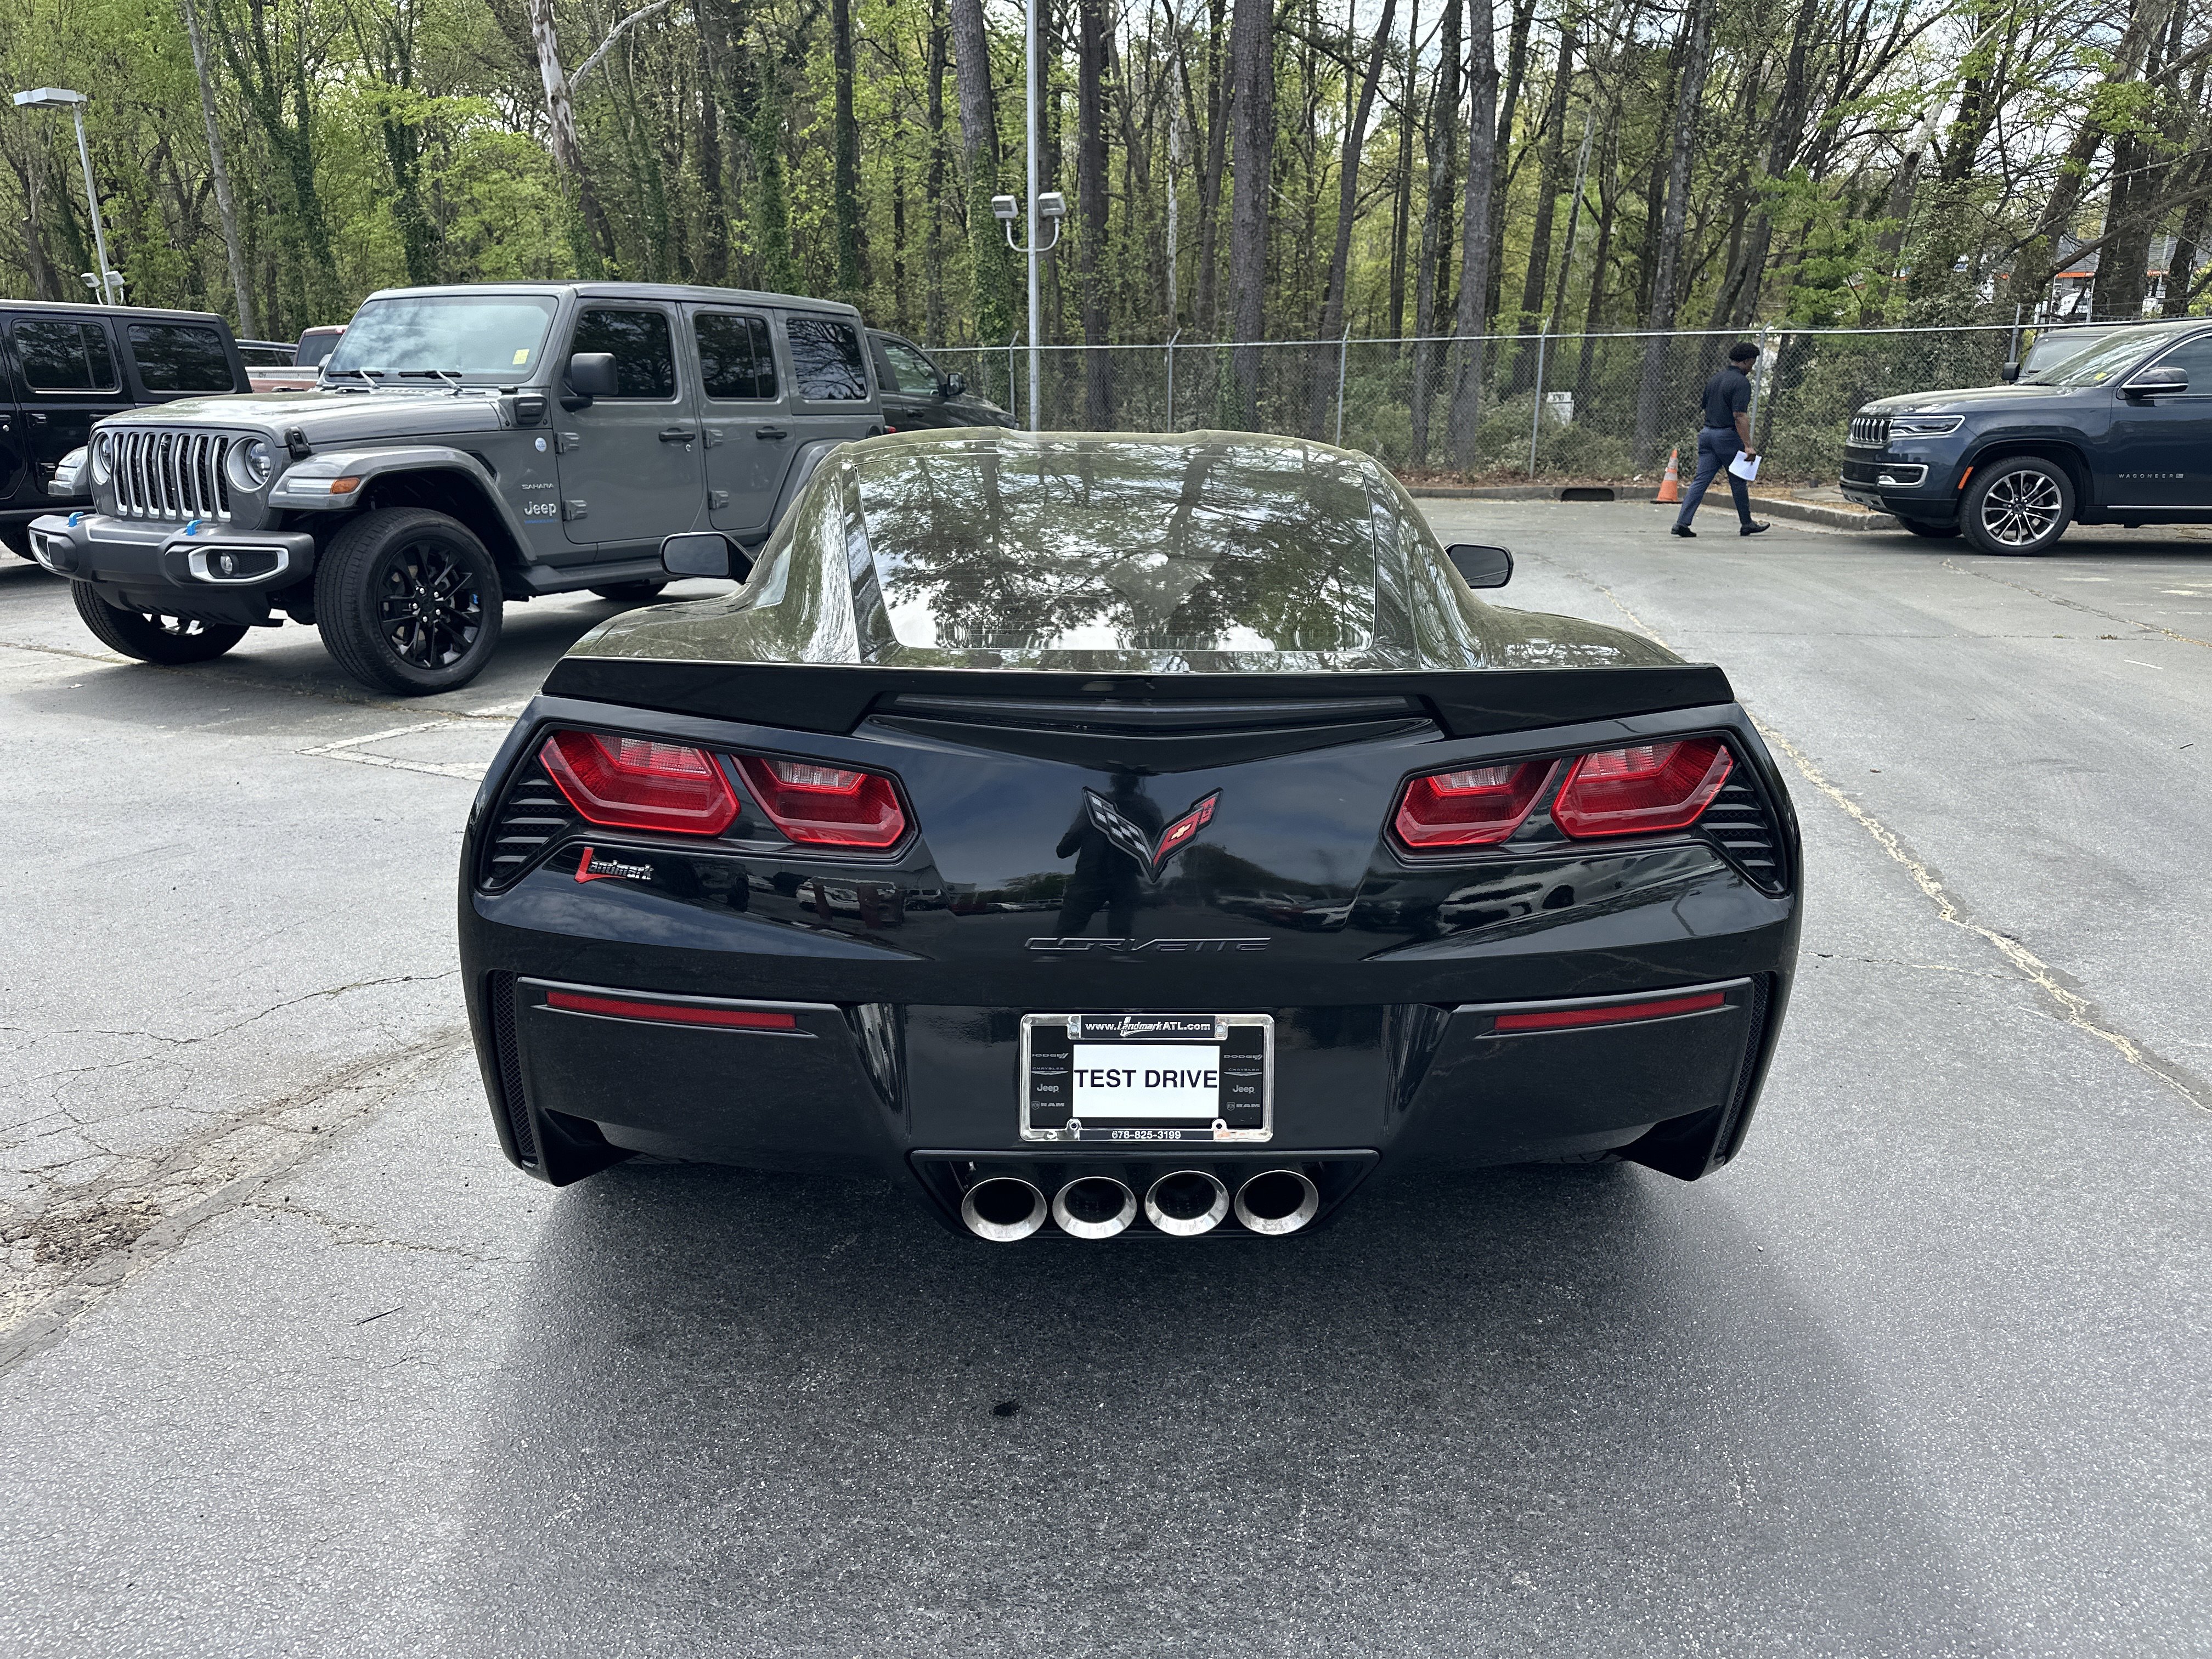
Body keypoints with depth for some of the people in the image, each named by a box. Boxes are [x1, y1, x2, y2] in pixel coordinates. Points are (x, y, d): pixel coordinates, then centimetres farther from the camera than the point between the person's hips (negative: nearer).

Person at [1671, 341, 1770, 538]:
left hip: (1708, 433, 7)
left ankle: (1682, 522, -10)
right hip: (1728, 436, -7)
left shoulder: (1714, 379, 13)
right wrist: (1748, 446, -22)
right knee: (1738, 482, 7)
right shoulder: (1741, 382, -12)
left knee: (1701, 480, 1)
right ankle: (1747, 524, 18)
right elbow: (1740, 416, -20)